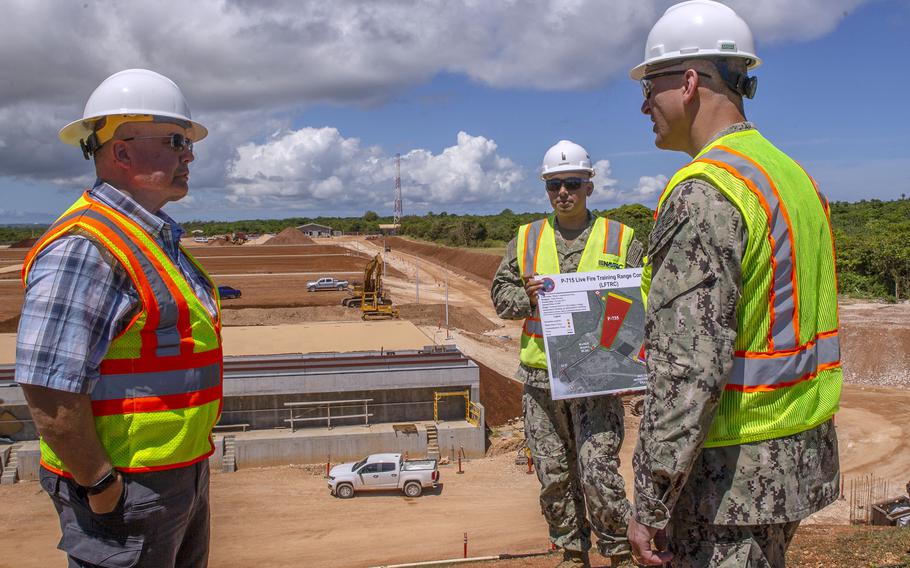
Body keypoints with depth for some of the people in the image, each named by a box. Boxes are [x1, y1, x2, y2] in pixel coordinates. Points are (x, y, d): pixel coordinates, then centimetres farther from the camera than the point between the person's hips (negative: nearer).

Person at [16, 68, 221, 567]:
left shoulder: (157, 239, 10)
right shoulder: (84, 248, -21)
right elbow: (48, 388, -26)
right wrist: (102, 487, -20)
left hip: (183, 475, 9)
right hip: (125, 492, -9)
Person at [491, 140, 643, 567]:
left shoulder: (620, 239, 4)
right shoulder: (527, 239, 11)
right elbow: (501, 293, 11)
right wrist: (528, 298, -9)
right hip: (540, 376, 3)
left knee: (598, 470, -9)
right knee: (553, 473, 10)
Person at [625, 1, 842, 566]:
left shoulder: (703, 194, -20)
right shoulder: (795, 177, 11)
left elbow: (689, 368, -25)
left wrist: (650, 505, -18)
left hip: (733, 471, -9)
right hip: (803, 459, 10)